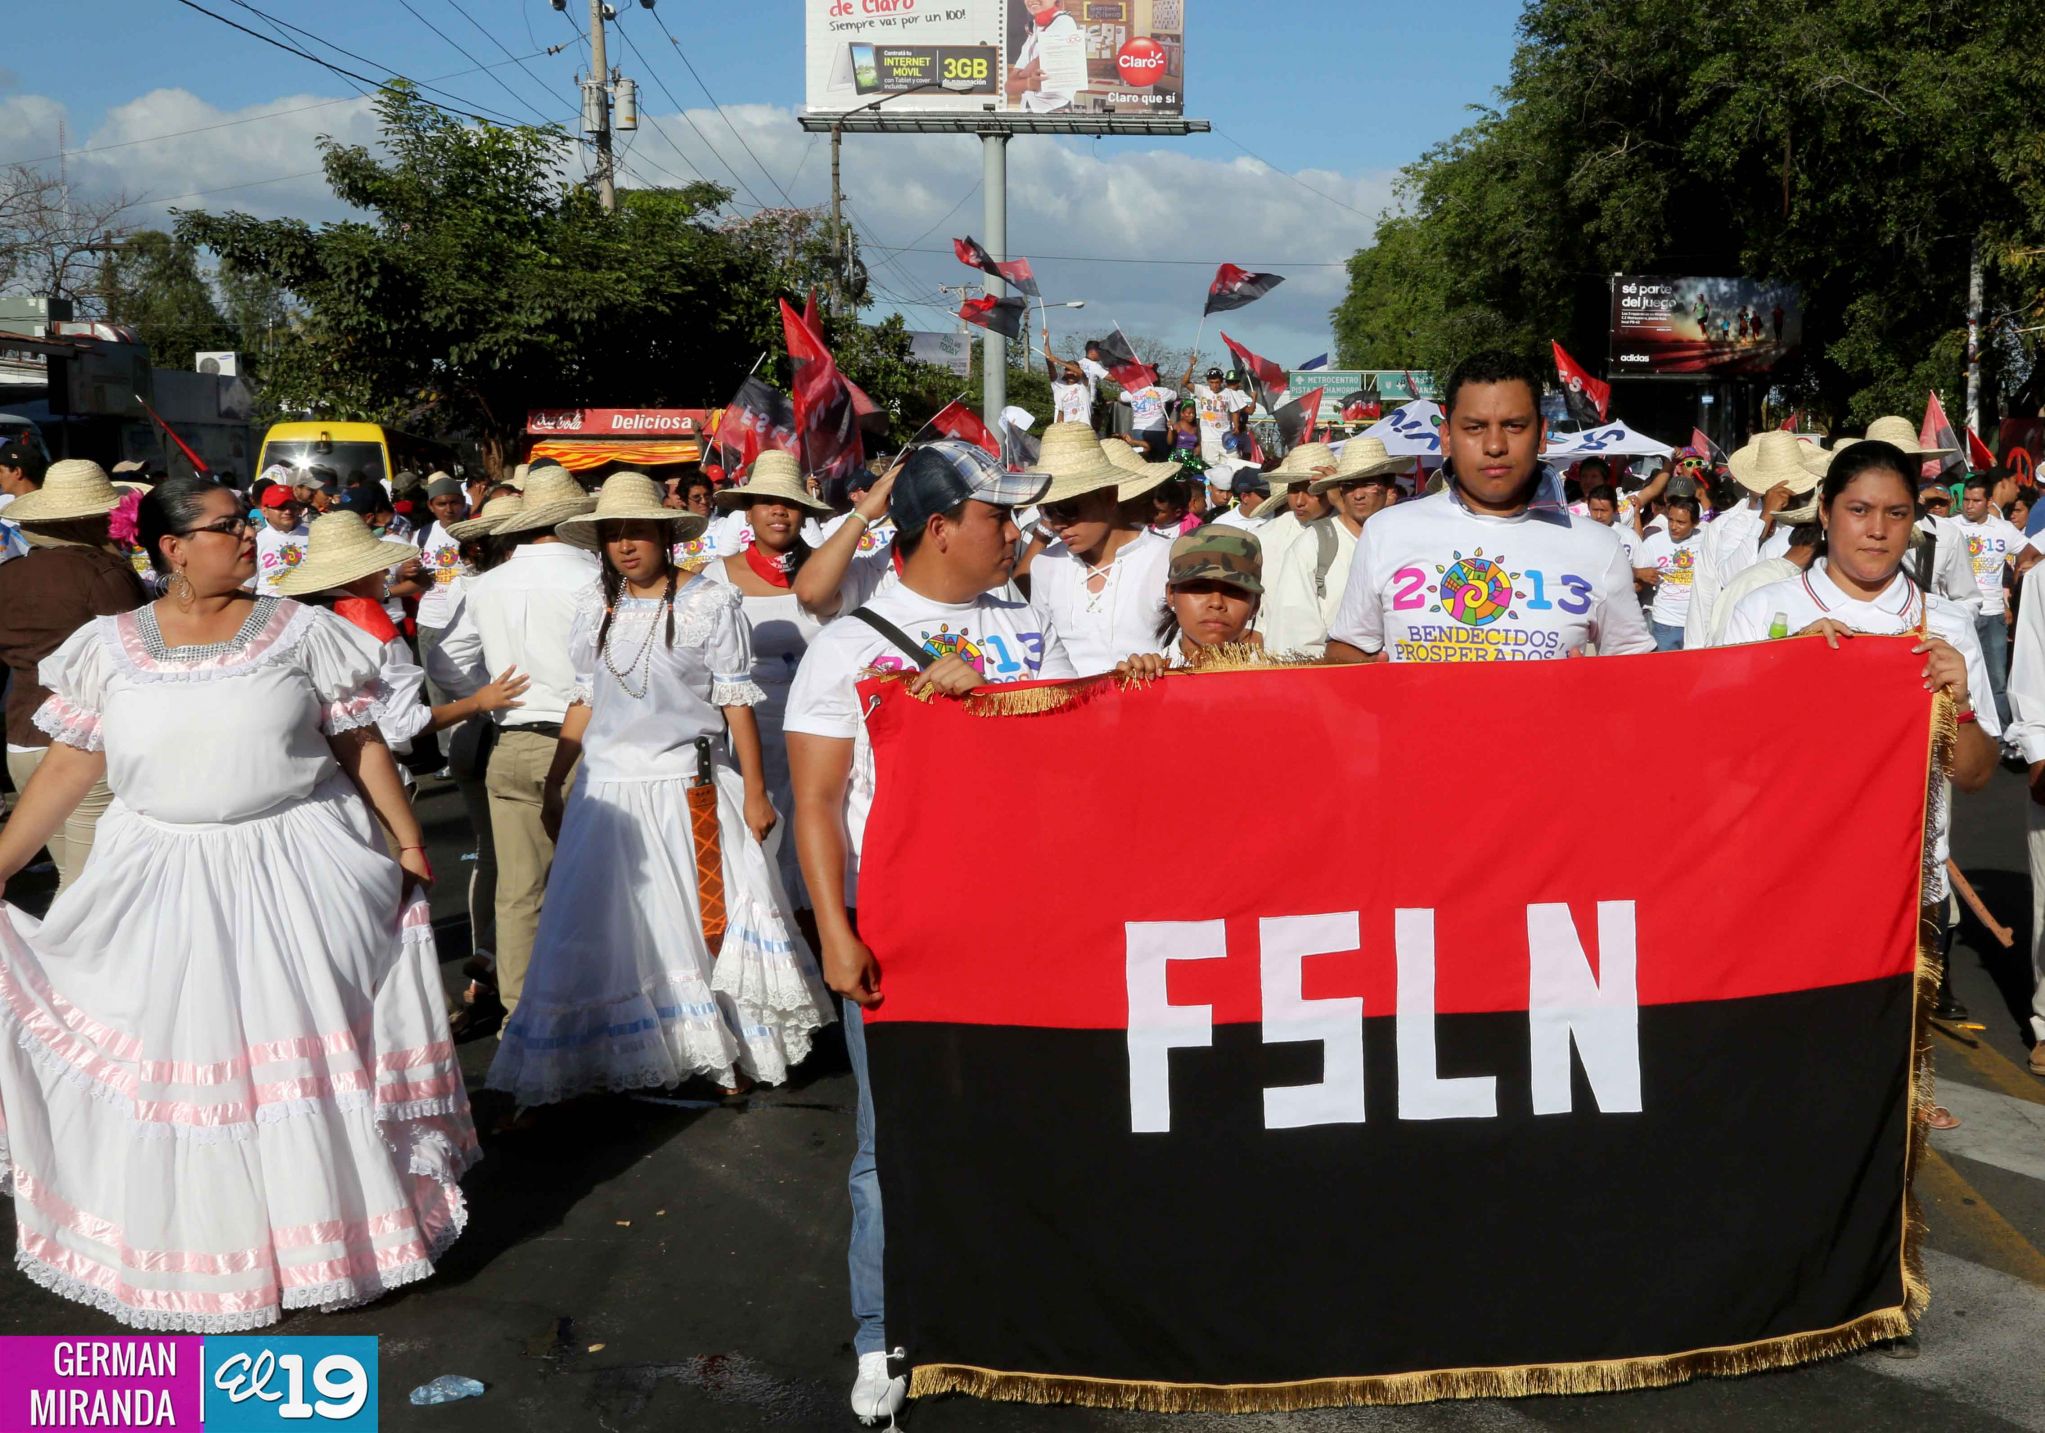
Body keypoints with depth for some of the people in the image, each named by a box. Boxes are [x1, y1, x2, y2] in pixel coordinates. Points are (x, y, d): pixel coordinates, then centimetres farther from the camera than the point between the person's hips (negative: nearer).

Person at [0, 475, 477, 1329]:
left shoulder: (300, 632, -2)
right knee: (177, 1070, 10)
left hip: (297, 869, -1)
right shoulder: (108, 648, 1)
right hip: (161, 884, 1)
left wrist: (408, 841, 0)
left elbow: (361, 745, 2)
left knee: (312, 1056, 6)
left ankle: (340, 1224, 26)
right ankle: (184, 1254, 29)